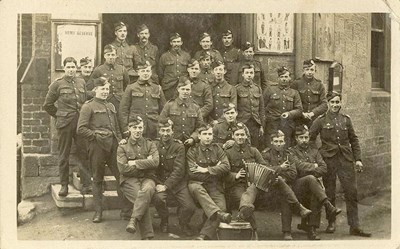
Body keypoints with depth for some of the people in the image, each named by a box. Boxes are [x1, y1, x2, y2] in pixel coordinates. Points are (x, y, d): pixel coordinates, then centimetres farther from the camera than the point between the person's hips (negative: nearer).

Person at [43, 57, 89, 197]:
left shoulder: (81, 82, 10)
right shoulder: (57, 84, 0)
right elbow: (47, 105, 5)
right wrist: (59, 116, 6)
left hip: (81, 122, 3)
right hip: (64, 124, -3)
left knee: (84, 153, 3)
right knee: (64, 155, 4)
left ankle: (87, 184, 9)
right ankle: (64, 185, 12)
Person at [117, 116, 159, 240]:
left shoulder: (150, 144, 15)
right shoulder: (122, 147, 11)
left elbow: (155, 162, -4)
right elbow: (123, 169, -3)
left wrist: (135, 163, -6)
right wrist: (145, 164, -2)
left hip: (147, 178, 1)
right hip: (129, 180, -1)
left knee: (147, 189, -37)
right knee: (141, 196, -32)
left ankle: (134, 220, -42)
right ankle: (147, 235, -33)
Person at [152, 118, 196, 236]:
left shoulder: (179, 146, -3)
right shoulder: (154, 145, 4)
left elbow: (179, 170, -11)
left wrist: (166, 186, -20)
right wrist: (157, 184, -11)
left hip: (177, 183, -1)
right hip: (160, 181, 1)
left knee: (190, 207, -19)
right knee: (158, 198, -30)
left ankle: (183, 223, 16)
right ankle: (164, 221, 1)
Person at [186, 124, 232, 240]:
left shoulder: (217, 149, 15)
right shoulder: (192, 151, 6)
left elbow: (226, 166, 1)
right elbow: (192, 173, -6)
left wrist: (207, 170, -7)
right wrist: (215, 170, -2)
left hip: (215, 186, 2)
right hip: (198, 183, -2)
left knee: (221, 207, -26)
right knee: (194, 187, -38)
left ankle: (204, 236, -31)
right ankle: (218, 213, -48)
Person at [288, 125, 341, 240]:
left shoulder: (314, 151, 24)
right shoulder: (292, 152, 12)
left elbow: (324, 168, 9)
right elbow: (299, 165, -8)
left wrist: (309, 171, -5)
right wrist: (314, 166, 0)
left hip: (314, 185, 3)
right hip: (298, 186, -3)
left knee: (315, 194, -34)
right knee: (311, 179, -37)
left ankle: (312, 228, -30)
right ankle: (329, 207, -46)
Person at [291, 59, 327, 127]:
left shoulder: (319, 85, 8)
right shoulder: (296, 83, 3)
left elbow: (324, 105, 3)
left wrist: (313, 113, -12)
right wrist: (302, 113, -13)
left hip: (315, 122, 1)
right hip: (299, 122, -1)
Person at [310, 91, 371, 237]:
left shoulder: (346, 119, 10)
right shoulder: (321, 121, 1)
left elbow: (354, 140, 15)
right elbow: (310, 139, 4)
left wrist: (358, 159, 9)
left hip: (346, 159, 2)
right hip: (328, 160, -2)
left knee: (352, 192, -2)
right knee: (329, 194, 5)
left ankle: (355, 227, 4)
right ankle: (331, 223, 21)